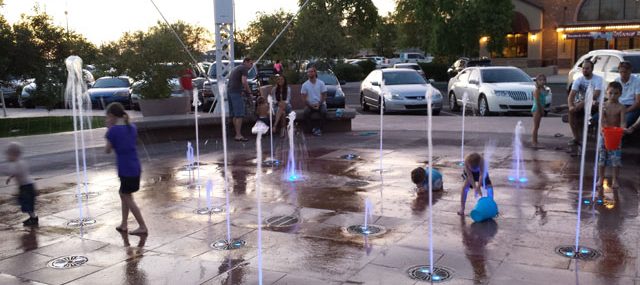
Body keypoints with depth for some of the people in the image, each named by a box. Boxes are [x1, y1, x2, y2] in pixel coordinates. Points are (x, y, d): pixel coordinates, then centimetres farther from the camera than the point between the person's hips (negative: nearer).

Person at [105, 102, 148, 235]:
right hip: (135, 168, 7)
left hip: (126, 169, -7)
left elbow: (107, 150, -2)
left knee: (128, 198, 5)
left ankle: (143, 227, 8)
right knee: (124, 194, 22)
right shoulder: (132, 127, 6)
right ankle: (123, 224, 28)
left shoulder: (113, 130, -13)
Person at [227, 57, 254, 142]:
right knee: (239, 115, -10)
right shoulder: (244, 68, -2)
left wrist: (243, 89, 21)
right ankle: (238, 135, -13)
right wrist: (249, 91, -4)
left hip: (229, 91, 9)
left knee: (235, 115, 11)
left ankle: (237, 134, 13)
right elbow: (244, 81, -16)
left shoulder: (235, 68, 26)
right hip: (236, 92, -9)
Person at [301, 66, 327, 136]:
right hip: (310, 105, 1)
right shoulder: (305, 84, 2)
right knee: (306, 113, -30)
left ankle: (319, 129, -18)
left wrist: (319, 104, -15)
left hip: (320, 104, -1)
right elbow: (304, 98, 0)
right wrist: (310, 105, -15)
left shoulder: (321, 83, 0)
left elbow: (324, 96, 0)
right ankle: (313, 129, -15)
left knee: (324, 112, -32)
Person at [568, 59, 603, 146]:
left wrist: (582, 103, -33)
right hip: (581, 104, 3)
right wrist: (571, 106, -27)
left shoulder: (598, 79, -7)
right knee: (571, 111, -26)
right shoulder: (579, 80, 4)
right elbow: (571, 95, -7)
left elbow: (595, 95, -22)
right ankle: (576, 138, -17)